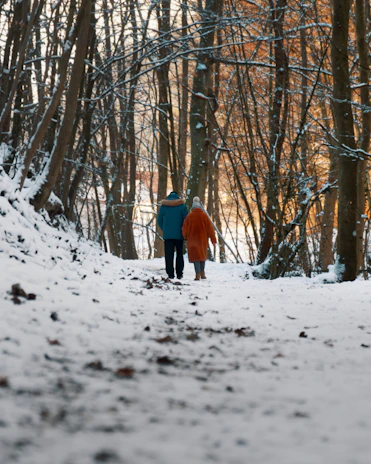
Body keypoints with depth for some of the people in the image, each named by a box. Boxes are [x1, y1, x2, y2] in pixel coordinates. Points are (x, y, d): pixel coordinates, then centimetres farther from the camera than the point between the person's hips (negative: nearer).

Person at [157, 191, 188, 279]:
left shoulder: (163, 206, 2)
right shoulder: (182, 206, -2)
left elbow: (159, 221, 7)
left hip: (167, 235, 0)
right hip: (179, 235, 0)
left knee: (169, 255, 3)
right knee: (179, 254, 12)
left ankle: (170, 274, -3)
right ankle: (179, 273, 9)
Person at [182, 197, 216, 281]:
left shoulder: (189, 216, -7)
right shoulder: (204, 216, -5)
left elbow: (185, 229, -1)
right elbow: (210, 228, -4)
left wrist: (185, 236, 19)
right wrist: (213, 239, 2)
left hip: (192, 240, -2)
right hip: (203, 239, 2)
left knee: (195, 255, 0)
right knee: (202, 255, 19)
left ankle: (198, 274, -11)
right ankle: (202, 273, 19)